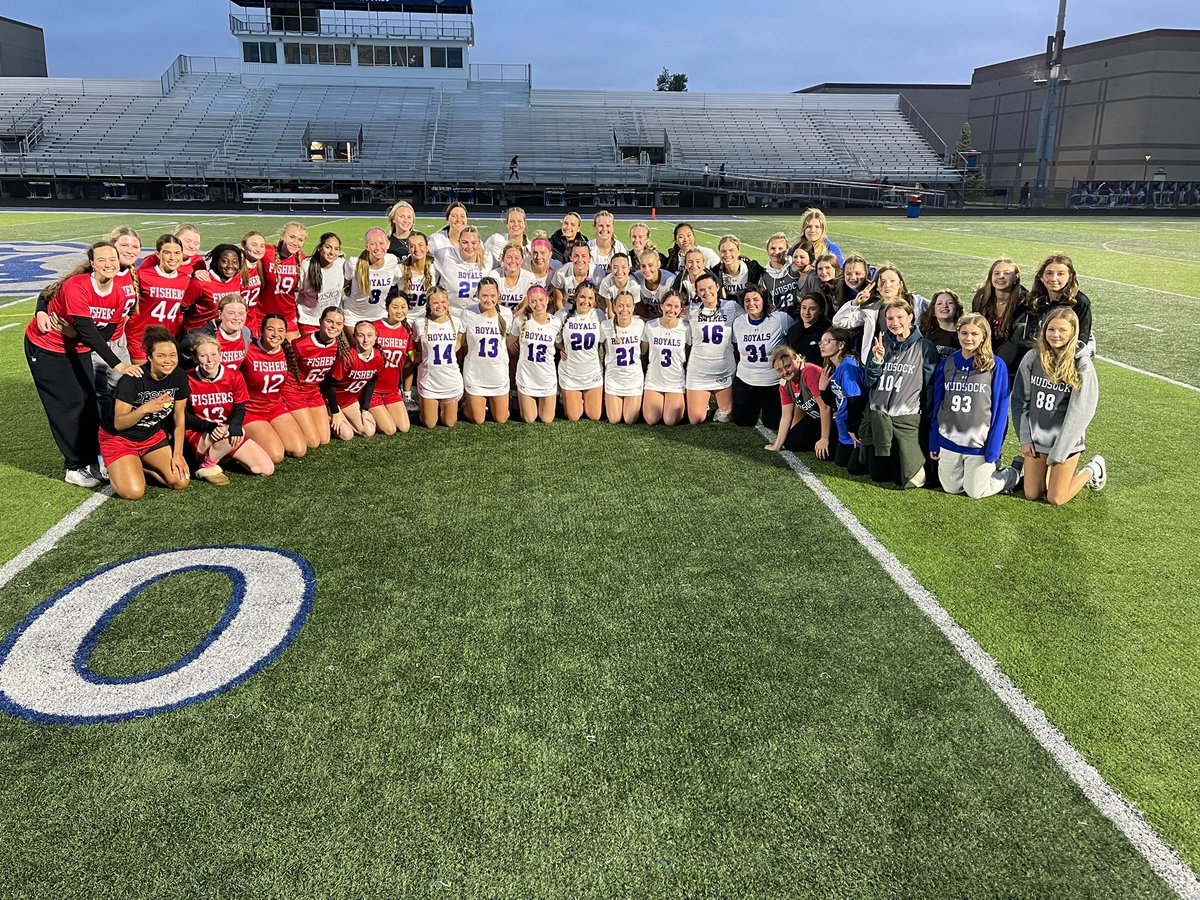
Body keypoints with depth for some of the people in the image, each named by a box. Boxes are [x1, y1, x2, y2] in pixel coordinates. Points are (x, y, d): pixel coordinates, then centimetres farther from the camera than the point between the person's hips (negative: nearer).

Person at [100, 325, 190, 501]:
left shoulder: (179, 377, -11)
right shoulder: (132, 379, -25)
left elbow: (179, 418, -1)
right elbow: (118, 424, -23)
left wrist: (178, 454, -4)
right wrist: (145, 409, -40)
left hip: (152, 436, 5)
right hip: (119, 437, -5)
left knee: (181, 481, -11)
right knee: (134, 492, -23)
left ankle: (140, 466, 14)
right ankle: (114, 468, 10)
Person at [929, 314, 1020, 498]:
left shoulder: (996, 366, -9)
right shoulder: (947, 363, 1)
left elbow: (1000, 410, -8)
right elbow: (937, 404, 5)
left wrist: (993, 449, -12)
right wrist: (933, 442, 5)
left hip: (979, 444, -4)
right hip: (949, 441, 4)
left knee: (975, 492, 7)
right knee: (951, 489, 15)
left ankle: (1014, 473, 34)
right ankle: (989, 470, 41)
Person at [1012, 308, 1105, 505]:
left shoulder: (1082, 365, -13)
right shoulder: (1033, 358, -4)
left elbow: (1079, 412, -14)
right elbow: (1020, 400, 1)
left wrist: (1058, 452, -15)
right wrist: (1025, 438, -3)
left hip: (1066, 441, -3)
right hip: (1036, 437, 4)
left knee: (1055, 499, 4)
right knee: (1032, 495, 9)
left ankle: (1093, 469, 28)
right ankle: (1057, 472, 38)